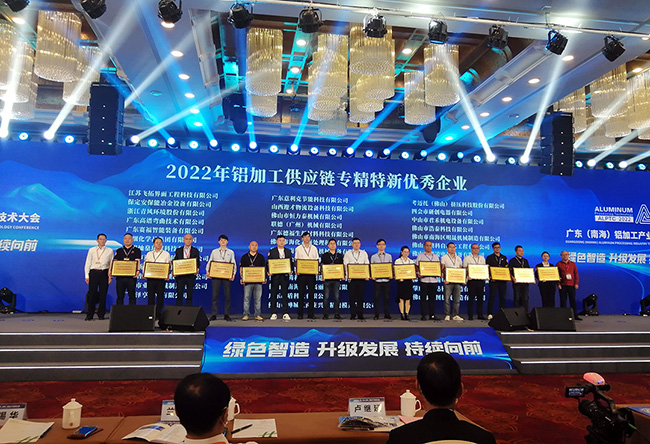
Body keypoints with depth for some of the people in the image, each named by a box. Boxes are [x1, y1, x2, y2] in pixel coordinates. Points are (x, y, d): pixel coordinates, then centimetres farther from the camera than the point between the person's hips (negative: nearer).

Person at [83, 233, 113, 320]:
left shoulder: (109, 251, 10)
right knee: (92, 293, -3)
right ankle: (89, 315, 4)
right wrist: (87, 276, 2)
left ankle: (101, 315, 9)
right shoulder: (91, 250, 12)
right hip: (94, 273, 0)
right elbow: (87, 263, 10)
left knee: (103, 294, 0)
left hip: (104, 273, 0)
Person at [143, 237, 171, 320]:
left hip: (161, 277, -2)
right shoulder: (149, 254, 16)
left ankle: (158, 314, 6)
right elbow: (144, 264, 14)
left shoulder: (166, 254, 8)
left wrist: (167, 275, -13)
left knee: (160, 295, -1)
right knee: (150, 295, 0)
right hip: (150, 277, 2)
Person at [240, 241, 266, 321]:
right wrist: (241, 278, -4)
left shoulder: (261, 257, 12)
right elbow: (241, 268, 7)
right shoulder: (244, 257, 10)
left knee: (258, 299, 2)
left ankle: (258, 315, 8)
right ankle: (246, 315, 7)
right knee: (246, 298, 0)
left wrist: (264, 278, -2)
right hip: (247, 281, -1)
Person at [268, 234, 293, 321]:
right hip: (275, 276, -1)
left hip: (285, 275, 2)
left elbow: (291, 262, 10)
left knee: (285, 294, 3)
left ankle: (285, 314, 7)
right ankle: (273, 314, 10)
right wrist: (269, 271, -14)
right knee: (274, 295, 3)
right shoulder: (272, 251, 5)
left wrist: (291, 270, -8)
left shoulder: (288, 251, 12)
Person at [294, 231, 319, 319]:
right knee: (301, 293, 0)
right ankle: (300, 314, 5)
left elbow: (317, 261, 10)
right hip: (301, 273, -1)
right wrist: (297, 270, -11)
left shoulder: (314, 248, 11)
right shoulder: (298, 248, 7)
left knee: (311, 293, 2)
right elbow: (296, 261, 5)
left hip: (311, 273, 1)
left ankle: (311, 313, 7)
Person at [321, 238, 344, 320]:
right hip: (327, 279, -1)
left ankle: (337, 314, 7)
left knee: (336, 297, 1)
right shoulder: (324, 255, 9)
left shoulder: (340, 256, 13)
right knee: (326, 297, -1)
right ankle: (325, 314, 5)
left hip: (337, 279, 1)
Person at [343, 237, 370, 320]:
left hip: (361, 277, 1)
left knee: (360, 297, 0)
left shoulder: (364, 253, 13)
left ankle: (360, 315, 6)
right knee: (352, 296, 0)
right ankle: (353, 315, 6)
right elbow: (345, 265, 3)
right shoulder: (347, 253, 9)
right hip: (351, 278, -1)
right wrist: (347, 275, -10)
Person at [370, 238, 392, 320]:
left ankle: (387, 314, 11)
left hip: (386, 280, 1)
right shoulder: (373, 257, 8)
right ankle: (376, 315, 6)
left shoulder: (389, 256, 12)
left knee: (386, 297, 3)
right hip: (377, 280, -1)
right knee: (377, 297, 0)